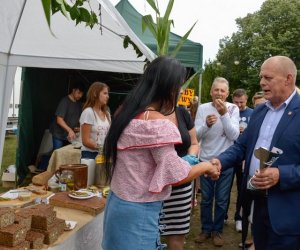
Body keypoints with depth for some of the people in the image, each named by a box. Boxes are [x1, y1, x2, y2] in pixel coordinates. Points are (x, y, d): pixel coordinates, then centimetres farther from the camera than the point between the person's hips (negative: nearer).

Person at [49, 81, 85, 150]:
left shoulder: (79, 104, 5)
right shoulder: (65, 101, -15)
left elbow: (79, 119, 17)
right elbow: (59, 120, -22)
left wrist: (80, 128, -3)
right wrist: (70, 130, -35)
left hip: (70, 136, 6)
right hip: (59, 136, -6)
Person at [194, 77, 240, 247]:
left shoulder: (233, 108, -5)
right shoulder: (203, 108, -3)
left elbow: (234, 136, -15)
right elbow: (196, 136, -7)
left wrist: (224, 113, -24)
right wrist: (206, 124, -27)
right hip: (206, 160, 1)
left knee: (221, 200, 10)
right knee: (206, 199, 13)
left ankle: (218, 230, 28)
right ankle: (206, 229, 30)